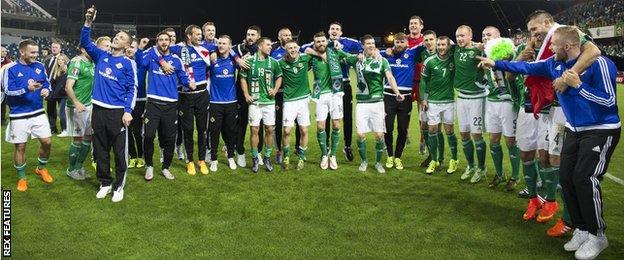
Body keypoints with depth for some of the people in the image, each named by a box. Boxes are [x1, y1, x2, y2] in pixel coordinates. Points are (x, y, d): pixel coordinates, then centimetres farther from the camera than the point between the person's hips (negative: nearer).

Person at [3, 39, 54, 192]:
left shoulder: (39, 66, 4)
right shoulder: (10, 69, -10)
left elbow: (47, 83, 11)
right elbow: (7, 92, -14)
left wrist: (46, 90, -12)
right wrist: (26, 89, -29)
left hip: (38, 113, 4)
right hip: (19, 116, -4)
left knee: (47, 142, 3)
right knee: (20, 146, 5)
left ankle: (42, 168, 29)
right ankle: (22, 177, 22)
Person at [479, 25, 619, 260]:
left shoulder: (599, 64, -21)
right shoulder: (554, 64, -2)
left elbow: (609, 101, -22)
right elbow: (527, 67, 9)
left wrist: (577, 85, -26)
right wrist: (496, 64, 11)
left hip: (601, 130, -7)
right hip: (575, 130, 7)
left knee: (585, 179, -15)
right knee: (566, 178, 2)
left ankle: (597, 235, 3)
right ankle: (582, 229, 17)